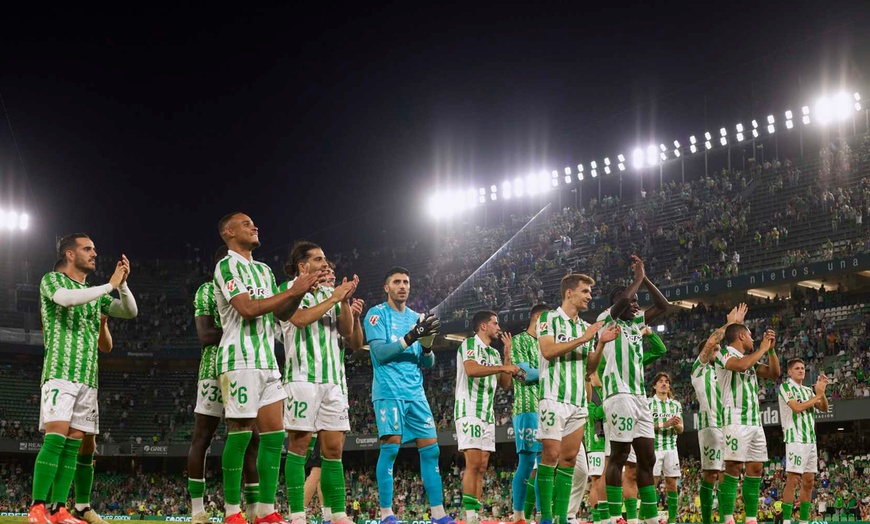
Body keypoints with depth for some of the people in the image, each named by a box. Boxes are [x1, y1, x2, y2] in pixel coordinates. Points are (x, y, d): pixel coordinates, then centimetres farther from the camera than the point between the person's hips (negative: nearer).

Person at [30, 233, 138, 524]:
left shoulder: (95, 293, 23)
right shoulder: (52, 280, 4)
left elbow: (130, 312, 17)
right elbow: (67, 298, -18)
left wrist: (122, 284, 1)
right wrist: (110, 285, -14)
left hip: (88, 379, 7)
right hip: (60, 372, -7)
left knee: (73, 445, 1)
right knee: (55, 439, -17)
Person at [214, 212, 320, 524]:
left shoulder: (264, 271, 21)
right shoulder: (227, 266, -5)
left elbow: (282, 314, 20)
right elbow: (248, 308, -18)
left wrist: (300, 292, 1)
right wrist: (293, 291, -15)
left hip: (267, 361, 8)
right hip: (241, 360, -8)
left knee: (274, 435, 3)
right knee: (240, 434, -8)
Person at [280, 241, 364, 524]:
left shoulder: (331, 293, 19)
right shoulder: (289, 289, 3)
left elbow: (349, 335, 12)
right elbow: (301, 319, -16)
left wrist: (346, 303, -3)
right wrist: (335, 298, -9)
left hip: (334, 379, 6)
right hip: (302, 376, -5)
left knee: (333, 449, 4)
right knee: (299, 446, -7)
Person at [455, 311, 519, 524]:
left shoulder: (494, 353, 21)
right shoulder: (469, 344, -4)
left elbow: (505, 385, 16)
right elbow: (471, 369, -22)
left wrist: (507, 355, 11)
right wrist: (502, 368, -22)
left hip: (487, 414, 8)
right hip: (469, 411, -8)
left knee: (481, 467, 4)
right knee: (473, 463, -16)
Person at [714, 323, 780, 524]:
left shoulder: (751, 359, 22)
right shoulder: (724, 354, -2)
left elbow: (774, 374, 22)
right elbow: (741, 365, -22)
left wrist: (771, 349, 11)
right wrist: (762, 349, -10)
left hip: (755, 420, 8)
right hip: (736, 419, -8)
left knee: (755, 469, 4)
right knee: (733, 468, -13)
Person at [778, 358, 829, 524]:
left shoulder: (808, 390, 19)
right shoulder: (786, 386, -2)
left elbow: (824, 408, 13)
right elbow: (797, 408, -15)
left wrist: (822, 391, -3)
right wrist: (817, 395, -8)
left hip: (811, 439, 7)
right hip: (795, 438, -7)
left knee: (808, 481, 6)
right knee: (793, 480, -11)